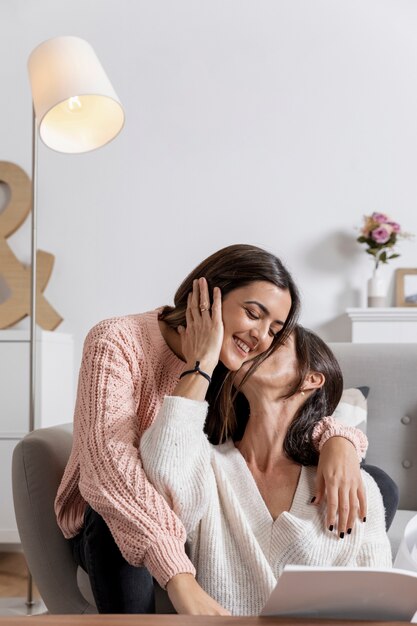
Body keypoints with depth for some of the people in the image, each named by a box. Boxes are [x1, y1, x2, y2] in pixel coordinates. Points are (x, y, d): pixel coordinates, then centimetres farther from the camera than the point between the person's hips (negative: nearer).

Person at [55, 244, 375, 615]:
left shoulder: (243, 368, -6)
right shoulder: (118, 343, -23)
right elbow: (111, 462, -36)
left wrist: (338, 440, -28)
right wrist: (178, 576, -49)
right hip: (107, 526, -4)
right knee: (121, 527, -43)